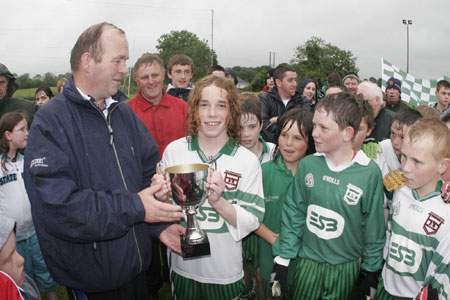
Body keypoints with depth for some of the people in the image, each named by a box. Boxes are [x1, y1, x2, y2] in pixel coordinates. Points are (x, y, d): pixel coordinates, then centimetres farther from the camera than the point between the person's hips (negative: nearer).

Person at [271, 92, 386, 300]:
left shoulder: (369, 173, -14)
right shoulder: (308, 164, -8)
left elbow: (374, 227, -5)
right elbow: (293, 213, -2)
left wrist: (371, 271, 1)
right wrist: (282, 260, -1)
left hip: (346, 266, -1)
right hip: (307, 262, 2)